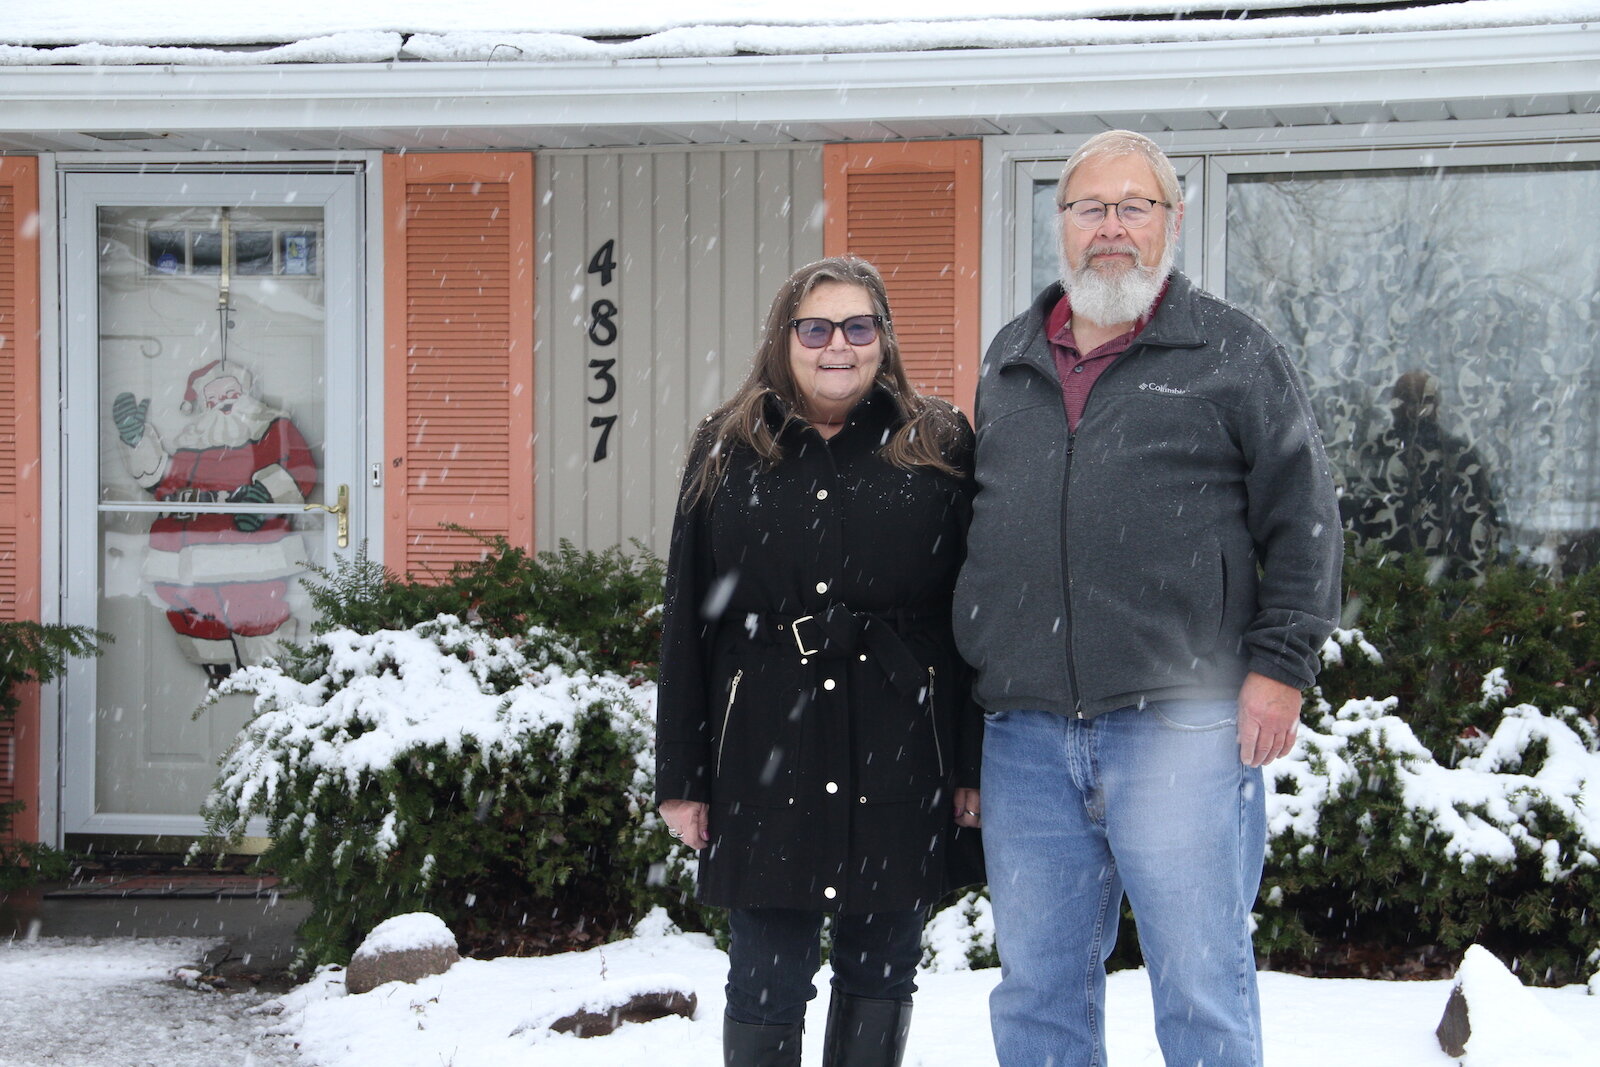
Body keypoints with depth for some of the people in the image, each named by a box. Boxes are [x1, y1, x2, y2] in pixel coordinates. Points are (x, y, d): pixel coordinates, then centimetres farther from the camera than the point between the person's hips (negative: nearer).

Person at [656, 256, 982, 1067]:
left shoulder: (939, 448, 4)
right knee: (765, 981, 3)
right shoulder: (728, 453, 7)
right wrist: (680, 777, 3)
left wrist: (976, 765, -2)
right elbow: (686, 626, 7)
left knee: (882, 971, 9)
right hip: (764, 756, 0)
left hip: (898, 756, 0)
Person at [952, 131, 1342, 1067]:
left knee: (1202, 990, 0)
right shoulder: (1009, 360, 18)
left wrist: (1278, 665, -7)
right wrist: (977, 668, 19)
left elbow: (1305, 519, 1)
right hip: (1026, 736, 5)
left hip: (1180, 733, -4)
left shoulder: (1235, 354, 4)